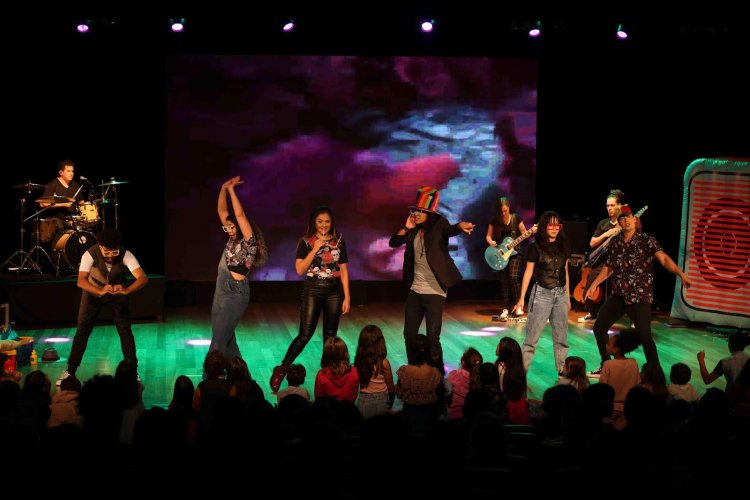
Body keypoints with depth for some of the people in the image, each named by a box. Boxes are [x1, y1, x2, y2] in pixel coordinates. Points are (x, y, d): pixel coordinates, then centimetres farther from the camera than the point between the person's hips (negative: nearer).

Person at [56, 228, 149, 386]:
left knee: (125, 330, -8)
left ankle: (133, 371, 4)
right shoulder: (90, 254, -33)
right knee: (82, 329, -4)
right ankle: (70, 370, 5)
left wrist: (126, 290, -60)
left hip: (118, 291, 0)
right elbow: (81, 281, -44)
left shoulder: (125, 255, -32)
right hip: (94, 291, 0)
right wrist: (101, 291, -61)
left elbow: (143, 277, -42)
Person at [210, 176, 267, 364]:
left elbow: (240, 215, -24)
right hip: (222, 290, 9)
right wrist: (224, 188, 2)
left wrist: (231, 189, -18)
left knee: (218, 340, -9)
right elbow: (222, 210, 12)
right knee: (226, 337, 12)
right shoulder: (233, 239, 9)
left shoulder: (249, 242, -13)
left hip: (235, 293, -9)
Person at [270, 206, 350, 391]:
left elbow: (343, 270, 6)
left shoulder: (338, 242, 5)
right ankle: (281, 370, 2)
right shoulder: (306, 242, -3)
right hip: (313, 290, -3)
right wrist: (315, 249, -16)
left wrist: (347, 297, 2)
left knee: (330, 336, 8)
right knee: (304, 335, -7)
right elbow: (300, 270, -9)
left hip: (334, 291, 3)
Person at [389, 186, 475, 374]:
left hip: (435, 292, -6)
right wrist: (406, 228, -6)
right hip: (415, 291, 6)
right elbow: (393, 243, 7)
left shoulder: (439, 225, -10)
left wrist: (460, 226, -52)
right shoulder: (414, 230, 6)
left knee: (432, 338, -8)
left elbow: (451, 230, -30)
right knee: (409, 335, 13)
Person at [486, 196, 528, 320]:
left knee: (513, 277, -16)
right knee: (504, 281, 3)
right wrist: (491, 242, -15)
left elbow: (524, 234, 3)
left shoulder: (516, 218, -2)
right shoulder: (495, 220, 0)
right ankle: (505, 309, 8)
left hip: (514, 252, -2)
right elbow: (488, 236, 6)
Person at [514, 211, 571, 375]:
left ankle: (562, 370, 14)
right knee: (532, 335, -5)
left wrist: (568, 297, 16)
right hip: (542, 293, -4)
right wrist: (522, 298, -5)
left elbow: (565, 272, 15)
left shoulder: (563, 246, 9)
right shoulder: (535, 247, -4)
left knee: (561, 336, 7)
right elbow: (528, 272, -2)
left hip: (561, 294, 4)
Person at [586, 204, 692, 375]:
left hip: (640, 296, -6)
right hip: (618, 295, 6)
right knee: (599, 327, 8)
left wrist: (681, 274, -36)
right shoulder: (615, 242, 5)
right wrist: (594, 285, 19)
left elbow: (664, 259, -22)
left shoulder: (647, 241, -10)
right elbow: (608, 268, 18)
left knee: (644, 336, -17)